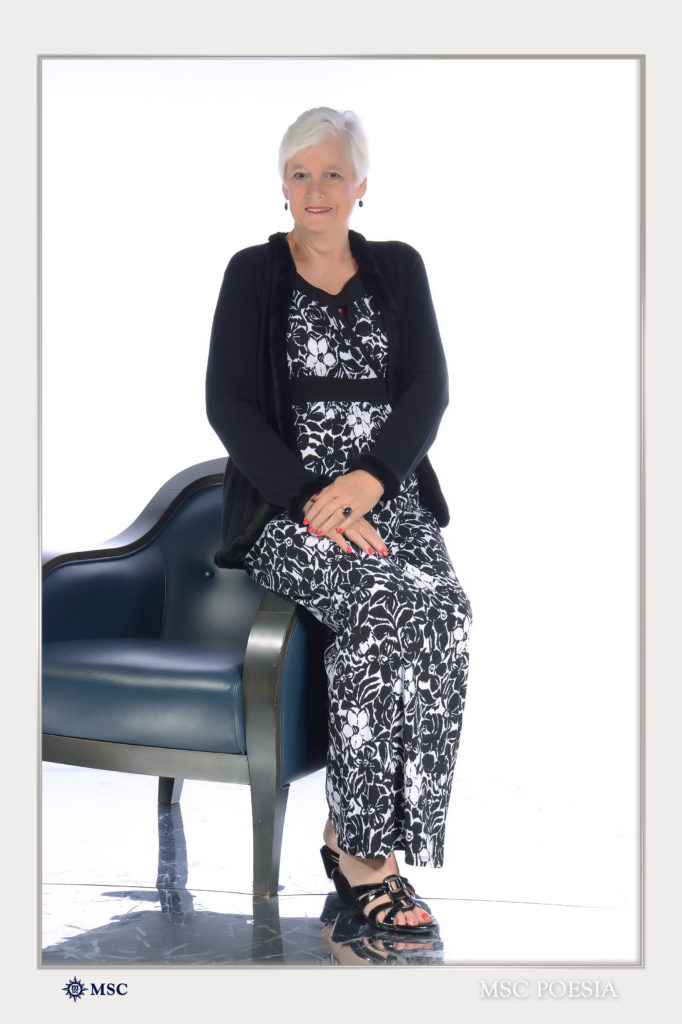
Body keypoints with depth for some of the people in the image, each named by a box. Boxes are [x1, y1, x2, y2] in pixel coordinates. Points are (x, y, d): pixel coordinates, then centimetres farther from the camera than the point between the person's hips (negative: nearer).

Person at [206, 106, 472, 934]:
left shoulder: (399, 269, 15)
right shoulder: (254, 274, 8)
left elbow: (429, 389, 4)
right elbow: (228, 406, -2)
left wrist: (369, 477, -16)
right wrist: (310, 499, -17)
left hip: (391, 499, 3)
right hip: (286, 507, -2)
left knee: (442, 613, -29)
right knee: (389, 601, -32)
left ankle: (358, 837, -16)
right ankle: (358, 847, -17)